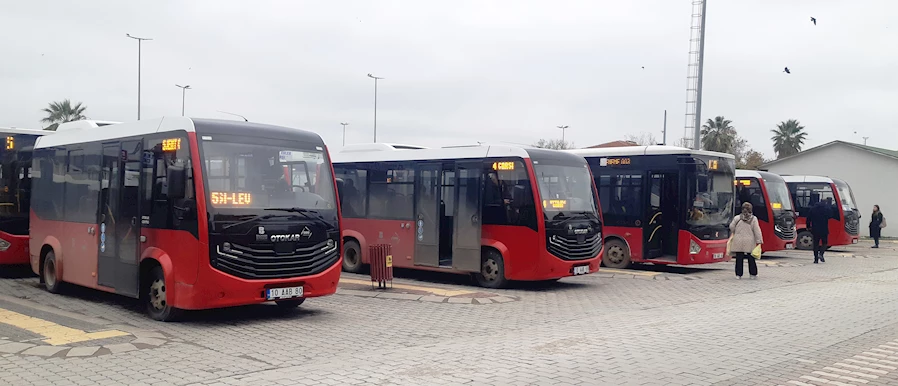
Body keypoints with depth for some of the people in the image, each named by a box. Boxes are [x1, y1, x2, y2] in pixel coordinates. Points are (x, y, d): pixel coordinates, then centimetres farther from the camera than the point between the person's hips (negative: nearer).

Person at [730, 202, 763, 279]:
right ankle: (753, 274, 13)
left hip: (738, 242, 0)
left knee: (739, 258, 4)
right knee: (751, 258, 9)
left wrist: (735, 233, 24)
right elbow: (757, 231, -5)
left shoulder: (737, 218, -2)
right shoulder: (753, 219, -3)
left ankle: (738, 274, 4)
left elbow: (731, 227, 4)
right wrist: (759, 240, -2)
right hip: (750, 242, 0)